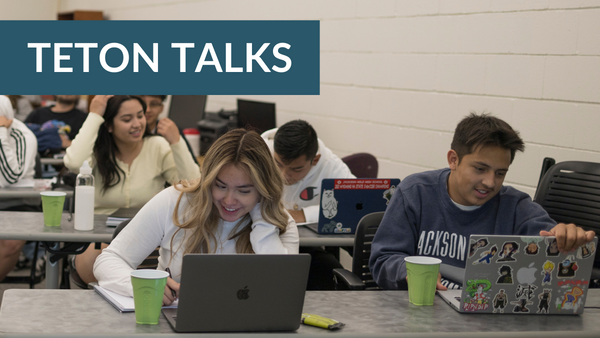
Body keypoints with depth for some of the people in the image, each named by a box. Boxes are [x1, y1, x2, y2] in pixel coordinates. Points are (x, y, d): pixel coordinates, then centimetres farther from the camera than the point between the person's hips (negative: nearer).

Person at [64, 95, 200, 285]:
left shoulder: (158, 148, 3)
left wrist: (176, 142, -15)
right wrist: (94, 117, -14)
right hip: (98, 239, -1)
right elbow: (74, 163, -25)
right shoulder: (97, 151, 1)